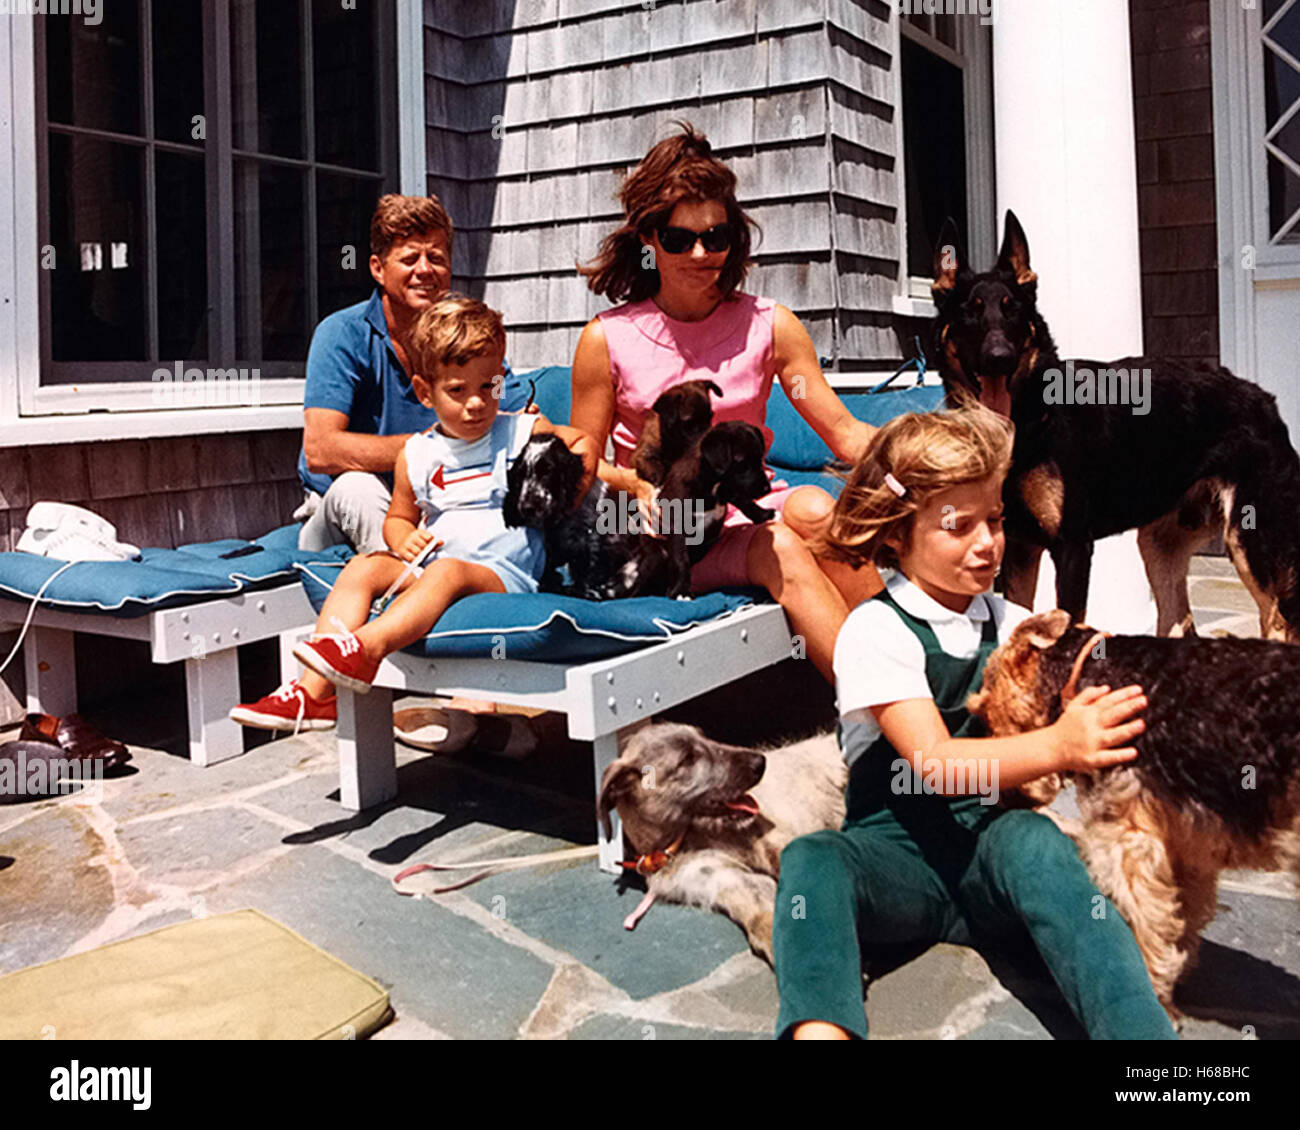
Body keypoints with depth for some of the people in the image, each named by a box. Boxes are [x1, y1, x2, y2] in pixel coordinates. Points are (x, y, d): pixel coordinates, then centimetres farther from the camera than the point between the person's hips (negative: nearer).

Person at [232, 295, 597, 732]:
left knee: (448, 572, -35)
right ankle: (315, 691, -28)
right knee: (364, 566, -18)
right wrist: (405, 540, -3)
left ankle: (366, 647, -54)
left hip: (503, 573, -4)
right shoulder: (417, 455, 11)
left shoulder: (524, 431, 4)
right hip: (428, 566, 4)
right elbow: (398, 517, 21)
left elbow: (580, 441, 16)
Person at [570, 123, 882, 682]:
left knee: (811, 508, -32)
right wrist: (640, 484, -16)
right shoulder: (607, 339, 1)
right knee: (779, 550, -31)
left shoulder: (769, 326, 6)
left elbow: (844, 433, 2)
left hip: (754, 514, 3)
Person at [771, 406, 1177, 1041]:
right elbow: (934, 764, -19)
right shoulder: (876, 630, -5)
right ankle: (821, 1030, -55)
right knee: (811, 862, -34)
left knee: (1034, 839, -32)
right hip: (898, 852, -3)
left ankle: (1141, 1029, -45)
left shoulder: (1010, 625, 13)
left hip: (993, 847, 3)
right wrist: (1059, 746, -33)